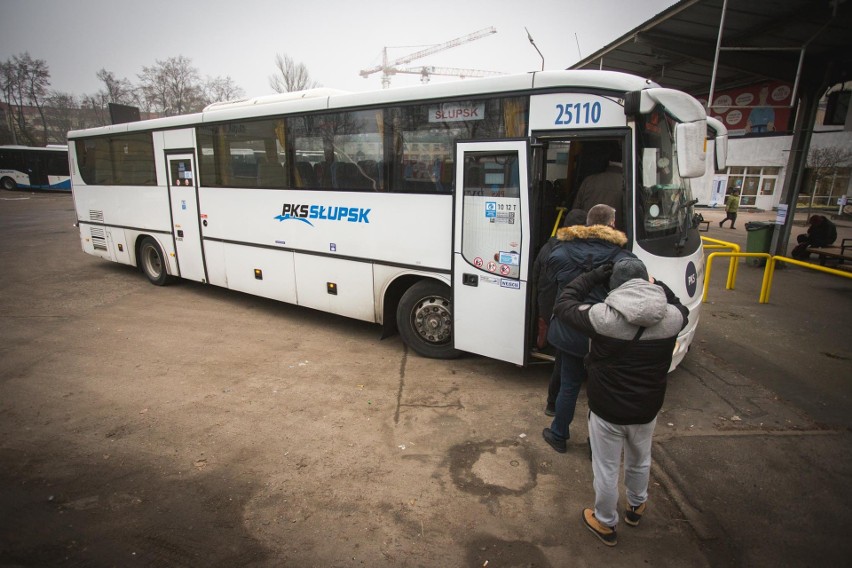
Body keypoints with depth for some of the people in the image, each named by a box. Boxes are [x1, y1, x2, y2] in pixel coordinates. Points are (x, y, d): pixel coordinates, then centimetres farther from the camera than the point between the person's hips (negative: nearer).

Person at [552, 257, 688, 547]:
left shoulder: (602, 316, -24)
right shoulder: (671, 318, -13)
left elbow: (562, 304, -9)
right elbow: (681, 309, 13)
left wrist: (595, 275, -3)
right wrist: (656, 285, 10)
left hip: (606, 410, -4)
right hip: (646, 410, 4)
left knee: (606, 470, 17)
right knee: (640, 461, 30)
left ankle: (605, 524, 39)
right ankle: (636, 507, 56)